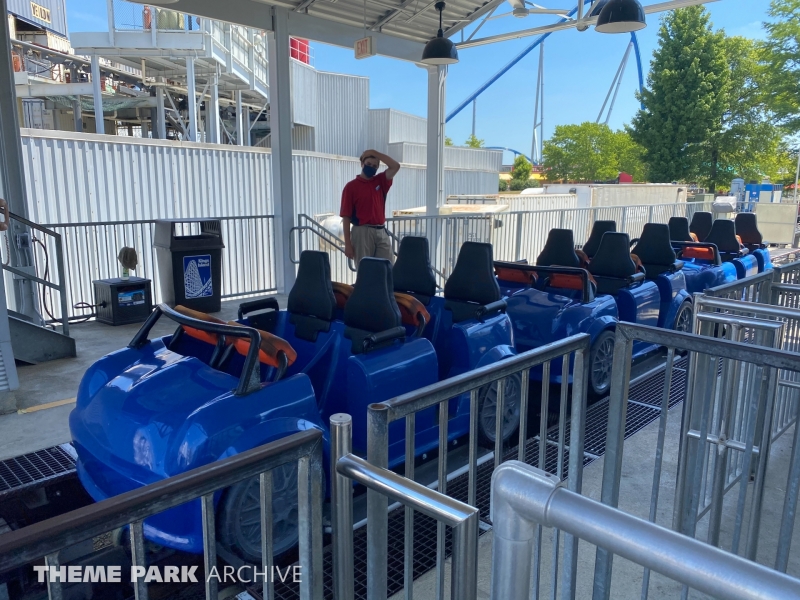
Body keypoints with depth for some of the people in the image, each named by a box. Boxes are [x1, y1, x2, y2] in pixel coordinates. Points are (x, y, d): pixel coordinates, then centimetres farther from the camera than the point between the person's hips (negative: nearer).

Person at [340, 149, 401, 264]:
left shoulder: (380, 181, 14)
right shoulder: (351, 186, 0)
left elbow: (395, 166, 0)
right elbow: (346, 217, -4)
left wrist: (375, 153, -1)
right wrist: (347, 243, -9)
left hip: (382, 232, 4)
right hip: (362, 232, -4)